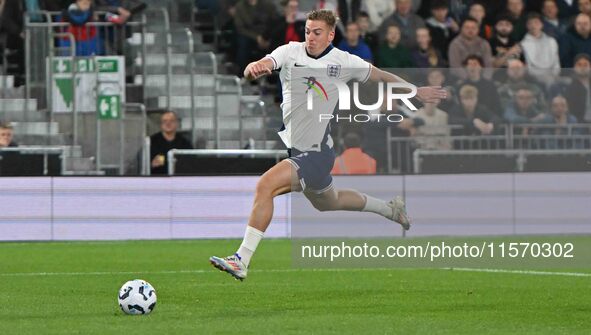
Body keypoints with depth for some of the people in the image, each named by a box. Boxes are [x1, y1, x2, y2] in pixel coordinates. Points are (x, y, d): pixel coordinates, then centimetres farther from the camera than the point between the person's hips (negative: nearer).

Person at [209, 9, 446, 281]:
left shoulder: (344, 62, -8)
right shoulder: (290, 52, -4)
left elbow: (381, 76, 10)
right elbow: (262, 65, -21)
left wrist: (417, 92, 17)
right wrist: (254, 68, -46)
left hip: (316, 153, -6)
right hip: (291, 145, 6)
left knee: (266, 186, -24)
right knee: (329, 202, 27)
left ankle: (242, 260, -23)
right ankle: (390, 209, 53)